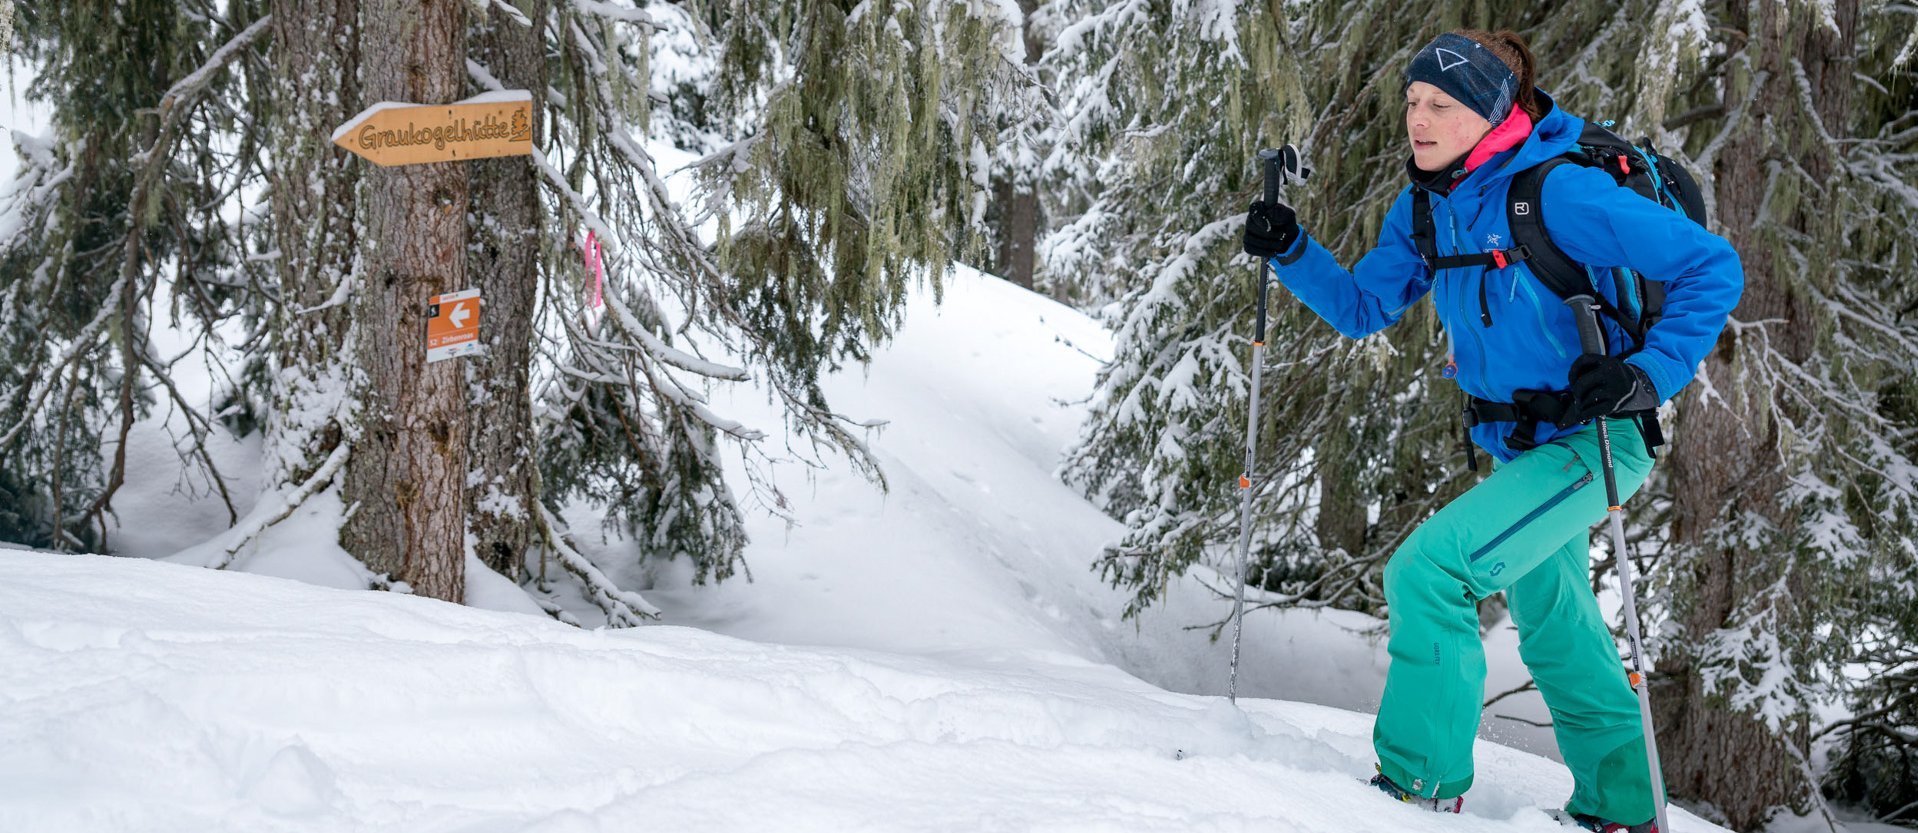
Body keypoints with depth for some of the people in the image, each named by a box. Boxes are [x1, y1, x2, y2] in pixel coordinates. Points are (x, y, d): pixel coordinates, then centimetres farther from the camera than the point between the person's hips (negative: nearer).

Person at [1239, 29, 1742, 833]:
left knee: (1427, 569, -21)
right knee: (1554, 632, 21)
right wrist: (1290, 251, -8)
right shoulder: (1425, 207, 0)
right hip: (1518, 448, 9)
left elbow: (1712, 266, -20)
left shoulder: (1556, 192, -23)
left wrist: (1649, 375, -28)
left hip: (1590, 444, -9)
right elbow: (1361, 307, 7)